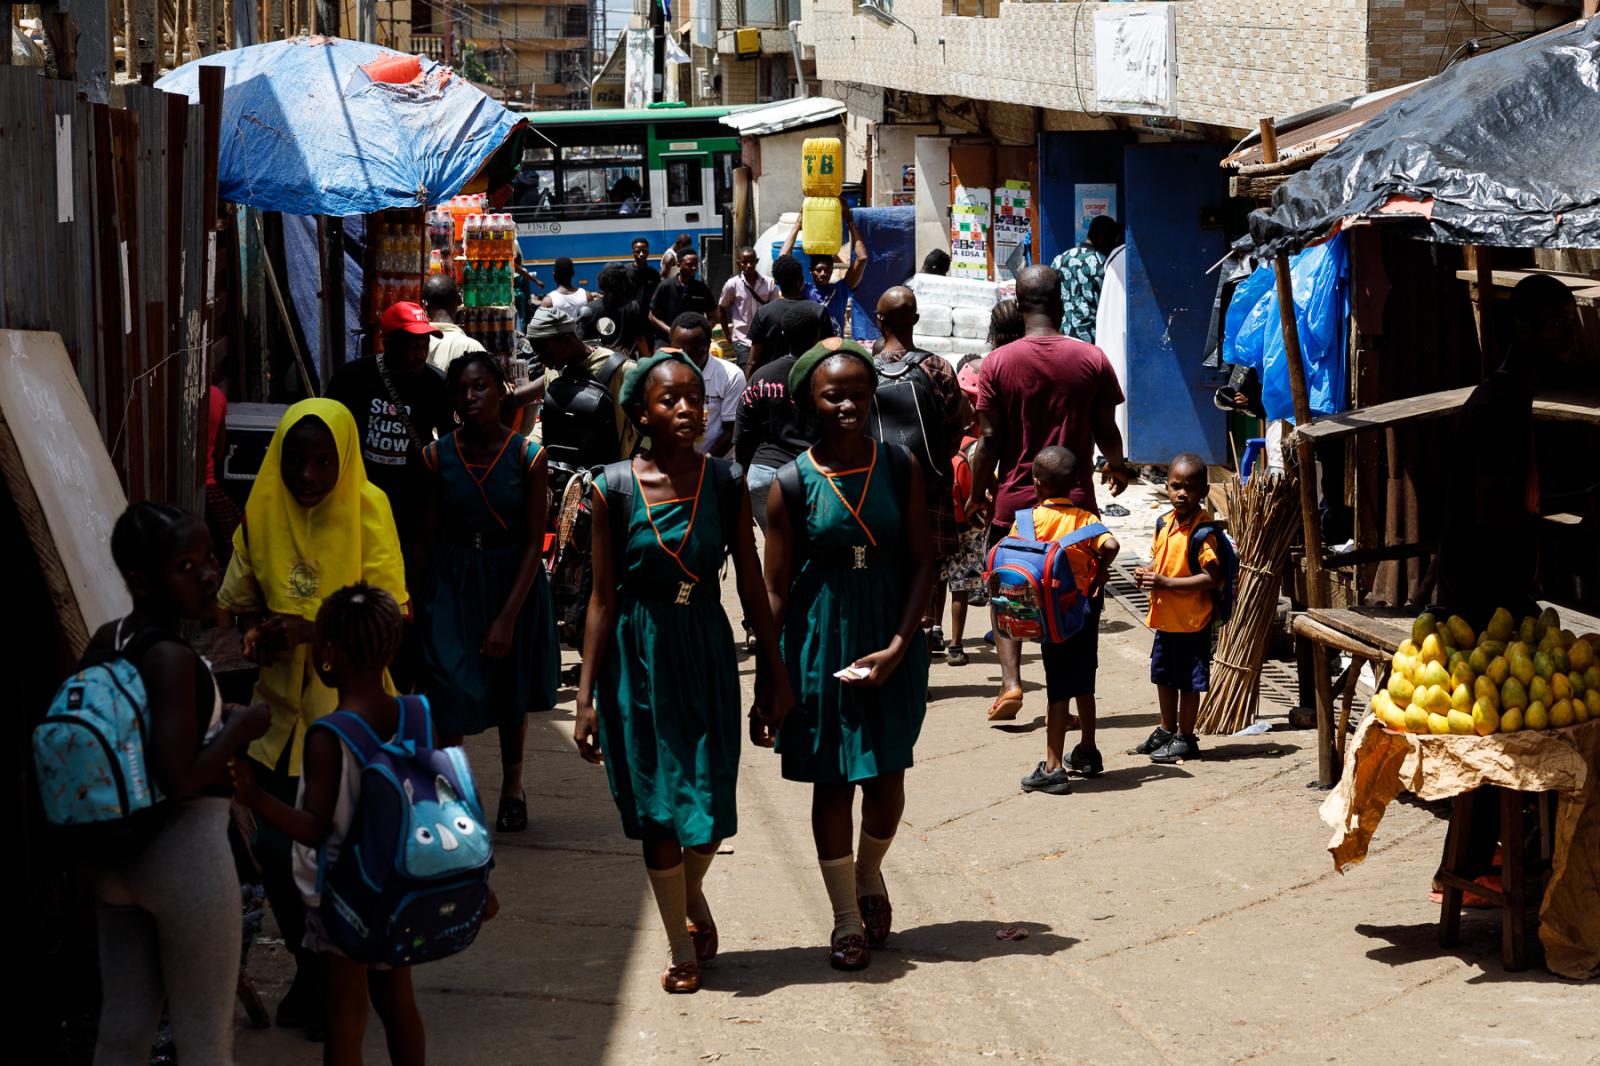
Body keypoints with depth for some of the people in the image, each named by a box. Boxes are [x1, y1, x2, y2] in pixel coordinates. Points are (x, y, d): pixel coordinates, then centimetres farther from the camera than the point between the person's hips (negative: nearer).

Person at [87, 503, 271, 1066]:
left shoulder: (107, 641, 1)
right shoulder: (172, 658, -22)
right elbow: (181, 781, -28)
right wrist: (241, 726, -13)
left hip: (115, 853, 8)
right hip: (186, 853, -8)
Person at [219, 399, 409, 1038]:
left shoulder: (367, 509, -9)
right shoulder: (264, 510, 0)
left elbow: (387, 609, -14)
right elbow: (238, 595, 11)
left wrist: (308, 630, -26)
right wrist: (257, 630, -10)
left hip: (348, 704, -3)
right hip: (283, 702, 3)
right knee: (274, 847, 2)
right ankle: (310, 968, 25)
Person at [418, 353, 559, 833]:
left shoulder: (527, 456, -9)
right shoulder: (437, 456, -5)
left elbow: (535, 543, -10)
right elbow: (427, 537, 0)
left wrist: (508, 617, -15)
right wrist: (417, 603, -3)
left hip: (513, 582, 0)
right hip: (453, 583, 0)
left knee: (511, 695, 16)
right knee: (450, 692, -13)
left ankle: (512, 789, 37)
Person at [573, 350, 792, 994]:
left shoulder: (724, 482, -4)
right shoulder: (615, 490, -9)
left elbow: (752, 585, 2)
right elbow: (603, 598, -5)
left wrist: (775, 675, 4)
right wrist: (586, 698, -6)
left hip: (706, 650, 1)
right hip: (639, 655, -1)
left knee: (710, 805, 3)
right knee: (659, 808, 5)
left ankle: (692, 896, 37)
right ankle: (683, 951, 21)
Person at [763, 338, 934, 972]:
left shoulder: (900, 468, -3)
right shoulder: (792, 485, -7)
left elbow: (922, 563, -2)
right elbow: (776, 588, -3)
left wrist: (898, 646, -12)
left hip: (892, 640, 1)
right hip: (821, 640, -1)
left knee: (887, 774, 8)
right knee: (832, 779, 4)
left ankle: (870, 878, 37)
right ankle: (847, 919, 18)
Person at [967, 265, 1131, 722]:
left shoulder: (997, 363, -6)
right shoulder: (1092, 360, -3)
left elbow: (990, 440, -7)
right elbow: (1106, 432, 4)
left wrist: (977, 493, 7)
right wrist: (1117, 466, 25)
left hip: (1015, 498, -1)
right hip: (1076, 500, 1)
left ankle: (1010, 680, -8)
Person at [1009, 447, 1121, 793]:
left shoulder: (1028, 520, -9)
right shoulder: (1084, 519, -3)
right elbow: (1111, 546, -19)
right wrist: (1098, 573, -3)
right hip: (1085, 606, 4)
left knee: (1058, 688, -4)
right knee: (1084, 684, 19)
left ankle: (1053, 767, -6)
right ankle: (1087, 752, 32)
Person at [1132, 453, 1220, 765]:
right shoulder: (1164, 523, 4)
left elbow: (1210, 578, -24)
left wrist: (1166, 582, -25)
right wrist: (1146, 574, -3)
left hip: (1192, 621, -8)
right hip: (1165, 617, 8)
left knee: (1188, 681, 4)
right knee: (1164, 677, 20)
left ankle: (1185, 738, 16)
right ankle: (1166, 731, 36)